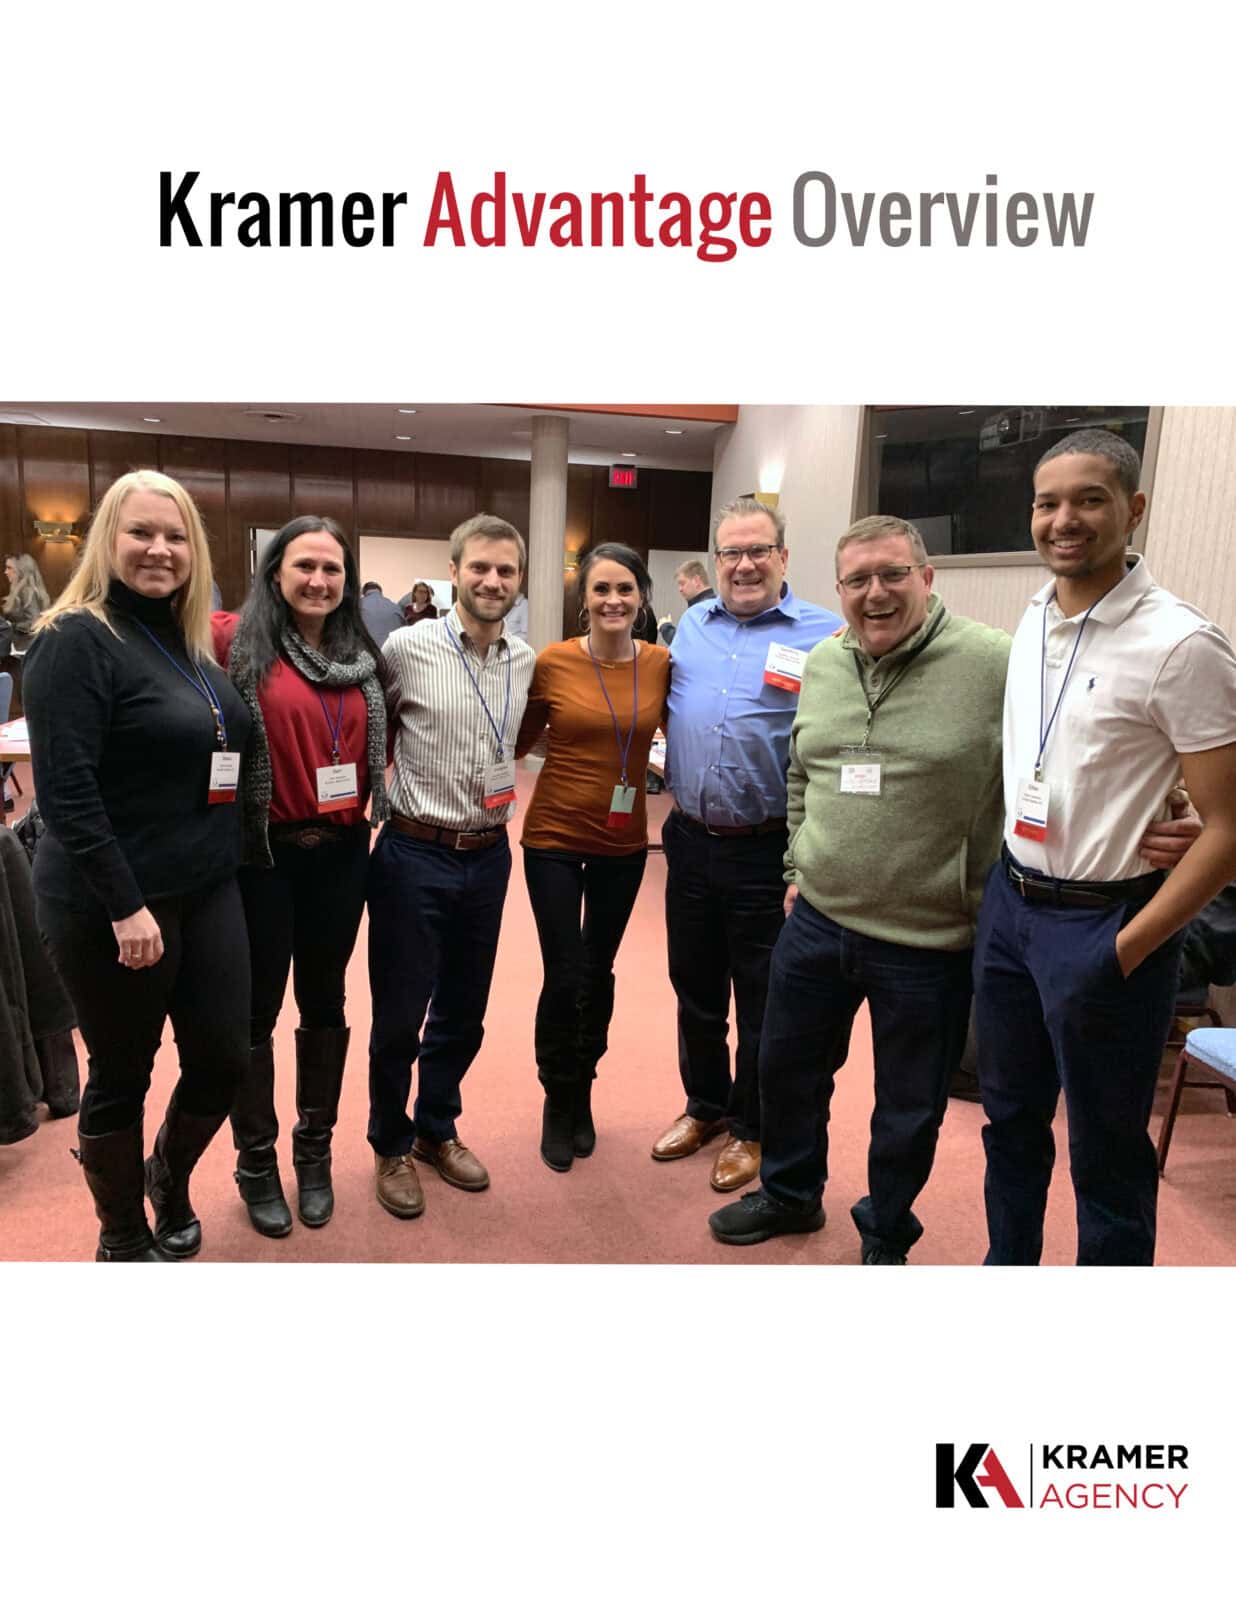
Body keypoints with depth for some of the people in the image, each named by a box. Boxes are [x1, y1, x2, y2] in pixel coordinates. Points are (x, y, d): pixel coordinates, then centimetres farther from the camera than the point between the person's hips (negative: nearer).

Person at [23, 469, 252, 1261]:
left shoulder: (193, 640, 11)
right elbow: (65, 788, -19)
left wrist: (225, 864, 12)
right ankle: (122, 1239, 33)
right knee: (122, 1077, 9)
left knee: (225, 1058, 10)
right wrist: (123, 905, -21)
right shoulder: (77, 637, -12)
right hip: (113, 905, -7)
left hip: (209, 891, 7)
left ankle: (170, 1179, 41)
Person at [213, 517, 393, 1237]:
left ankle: (315, 1153, 34)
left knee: (325, 1002, 16)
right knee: (257, 1010, 9)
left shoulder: (363, 657, 7)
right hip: (264, 854, -4)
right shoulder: (237, 641, -8)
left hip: (341, 854, 4)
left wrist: (373, 814, 5)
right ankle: (257, 1163, 29)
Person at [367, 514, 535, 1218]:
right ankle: (392, 1145, 32)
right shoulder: (407, 648, -10)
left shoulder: (527, 662, 4)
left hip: (489, 855, 4)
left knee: (464, 1013, 17)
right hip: (415, 854, -4)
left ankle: (436, 1130, 39)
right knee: (399, 1016, 8)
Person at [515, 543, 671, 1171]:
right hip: (553, 837, -2)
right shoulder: (552, 662, -10)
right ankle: (558, 1101, 26)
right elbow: (517, 742, 0)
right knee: (564, 977, -1)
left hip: (623, 842, 2)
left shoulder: (661, 664, -4)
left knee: (599, 972, 15)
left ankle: (582, 1094, 37)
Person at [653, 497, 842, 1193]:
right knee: (695, 987, 18)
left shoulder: (824, 635, -8)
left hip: (767, 852, -4)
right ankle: (704, 1105, 40)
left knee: (761, 1001, 11)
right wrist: (679, 780, 10)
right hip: (691, 840, 5)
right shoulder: (693, 622, 8)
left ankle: (749, 1128, 31)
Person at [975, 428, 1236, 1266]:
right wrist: (1007, 890, 12)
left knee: (1106, 1157, 11)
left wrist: (1125, 951, -17)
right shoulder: (1033, 617, 5)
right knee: (1010, 1117, 21)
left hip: (1104, 924, -6)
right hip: (1009, 903, 7)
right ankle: (1007, 1263, 43)